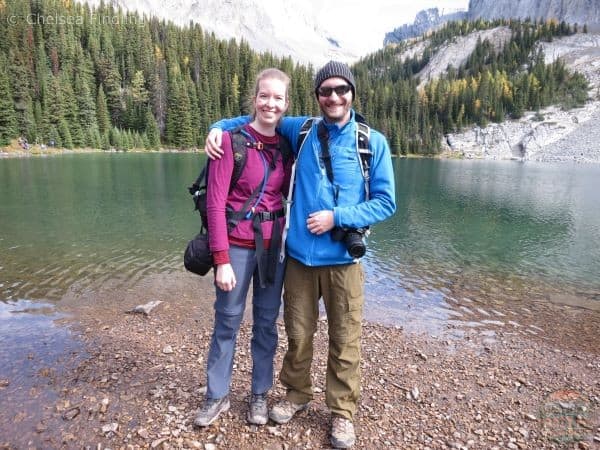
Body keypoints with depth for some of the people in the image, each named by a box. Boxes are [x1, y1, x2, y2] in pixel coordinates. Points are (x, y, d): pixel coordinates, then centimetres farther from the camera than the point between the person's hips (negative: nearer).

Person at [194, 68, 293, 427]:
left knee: (267, 322, 13)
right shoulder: (231, 140, -9)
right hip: (238, 246, -4)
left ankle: (260, 394, 32)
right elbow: (216, 202, -12)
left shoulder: (285, 146, 5)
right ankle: (217, 396, 30)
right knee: (227, 321, 9)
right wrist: (222, 259, -15)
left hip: (274, 245, 4)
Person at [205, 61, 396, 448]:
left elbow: (385, 202, -2)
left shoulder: (373, 142, -2)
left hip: (343, 258, -1)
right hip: (299, 255, 2)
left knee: (344, 341, 9)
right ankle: (297, 395, 39)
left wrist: (336, 217, -13)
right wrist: (220, 127, 3)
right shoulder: (301, 130, 4)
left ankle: (343, 411, 31)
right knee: (298, 334, 15)